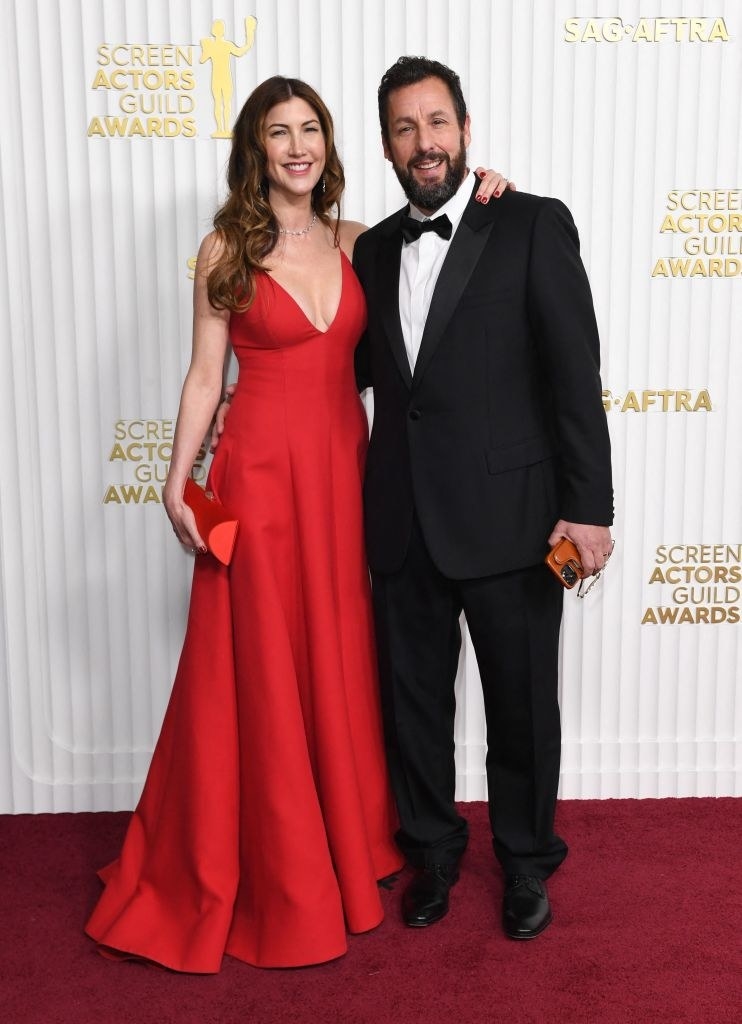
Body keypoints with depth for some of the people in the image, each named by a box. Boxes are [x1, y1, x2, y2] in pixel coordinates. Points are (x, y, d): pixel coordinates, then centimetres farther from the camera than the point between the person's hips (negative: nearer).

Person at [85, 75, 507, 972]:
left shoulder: (354, 242, 8)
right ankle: (268, 873, 23)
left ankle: (347, 840, 33)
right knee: (259, 669, 4)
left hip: (344, 464, 4)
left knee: (339, 658, 13)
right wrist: (176, 484, -6)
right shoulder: (225, 249, -2)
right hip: (260, 468, -4)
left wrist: (476, 194, 1)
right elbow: (204, 374, -2)